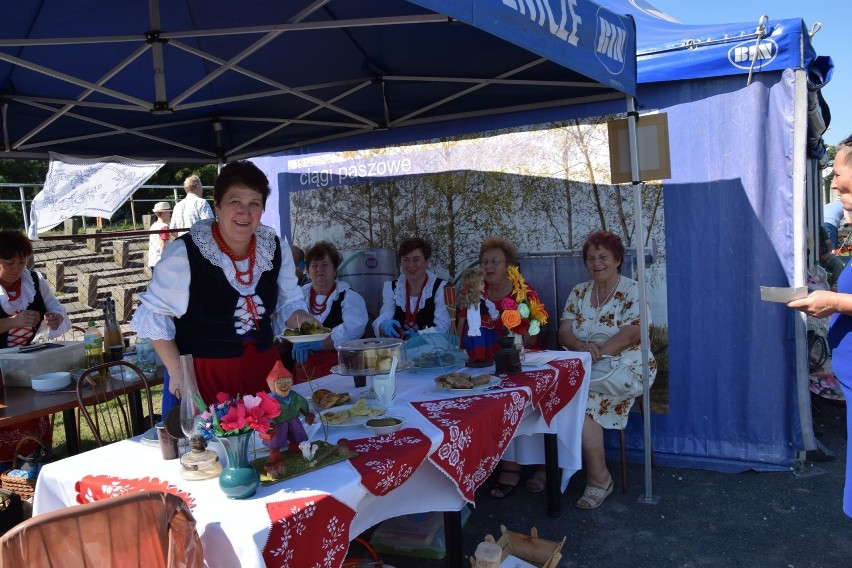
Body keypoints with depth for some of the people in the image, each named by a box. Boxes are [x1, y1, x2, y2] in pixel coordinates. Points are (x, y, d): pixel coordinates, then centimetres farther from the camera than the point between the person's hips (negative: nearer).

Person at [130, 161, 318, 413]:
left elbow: (289, 302, 11)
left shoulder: (275, 248, -1)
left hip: (262, 371, 4)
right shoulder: (184, 253, -15)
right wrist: (177, 372, -11)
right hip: (203, 376, -4)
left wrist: (301, 319, -11)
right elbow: (153, 314, -6)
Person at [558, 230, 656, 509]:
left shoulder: (632, 291, 1)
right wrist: (583, 347, -16)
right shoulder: (578, 292, 15)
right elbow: (564, 332, 5)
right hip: (582, 368, 5)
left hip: (624, 366, -4)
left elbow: (634, 332, -13)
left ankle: (598, 478, -18)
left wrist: (599, 350, -22)